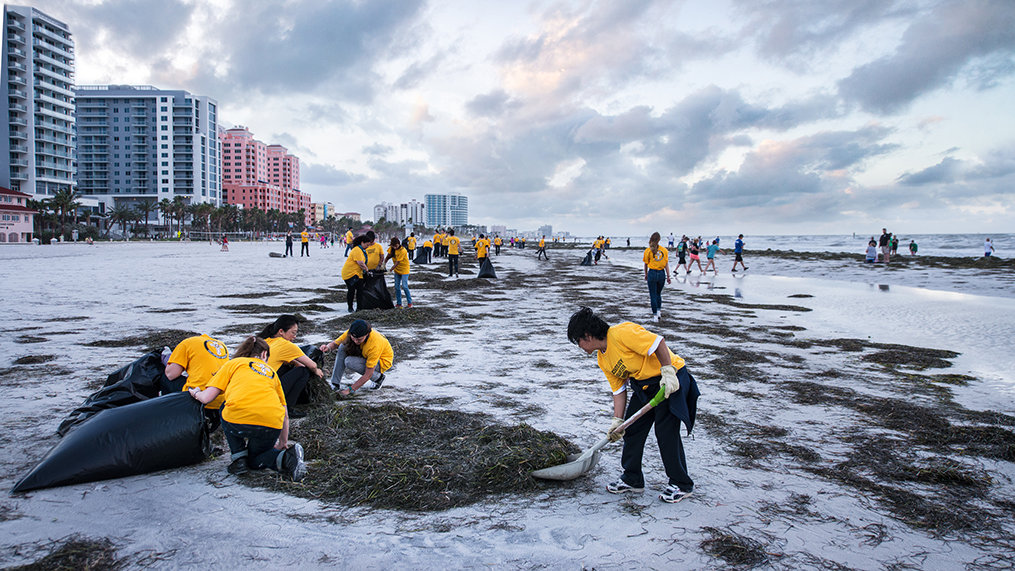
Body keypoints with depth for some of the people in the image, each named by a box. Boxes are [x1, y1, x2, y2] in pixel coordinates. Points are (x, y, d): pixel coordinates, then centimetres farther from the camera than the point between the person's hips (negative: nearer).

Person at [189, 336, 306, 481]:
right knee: (255, 461, 30)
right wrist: (283, 443, 42)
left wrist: (196, 393, 38)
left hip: (239, 420, -3)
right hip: (272, 425, 3)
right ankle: (287, 457, -2)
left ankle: (238, 457, 20)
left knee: (226, 408, 34)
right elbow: (285, 415, 31)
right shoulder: (271, 371, 31)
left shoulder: (233, 363, 22)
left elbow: (207, 398, 14)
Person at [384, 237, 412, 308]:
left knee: (404, 286, -12)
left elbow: (397, 262, -26)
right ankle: (398, 303, 12)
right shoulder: (392, 248, -4)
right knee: (397, 287, 5)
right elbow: (388, 256, 1)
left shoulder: (403, 251, -25)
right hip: (397, 270, 6)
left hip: (404, 269, -6)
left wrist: (391, 270, -29)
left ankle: (409, 303, 0)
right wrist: (384, 264, -15)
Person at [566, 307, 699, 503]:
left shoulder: (622, 333, -24)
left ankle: (680, 484, 7)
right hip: (643, 386, 9)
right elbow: (619, 390, 6)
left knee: (666, 431, -8)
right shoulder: (603, 360, 5)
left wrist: (668, 371, -28)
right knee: (632, 429, 7)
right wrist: (617, 420, 0)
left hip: (670, 380, -9)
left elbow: (658, 342, -26)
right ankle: (632, 479, 21)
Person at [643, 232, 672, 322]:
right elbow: (666, 264, 0)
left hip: (652, 273, -2)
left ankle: (655, 315, 2)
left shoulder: (648, 250, -5)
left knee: (653, 295, 4)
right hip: (661, 273, 2)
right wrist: (668, 276, 5)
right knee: (658, 294, 23)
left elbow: (646, 264, 2)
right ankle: (659, 310, 20)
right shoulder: (664, 250, 0)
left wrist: (646, 275, 15)